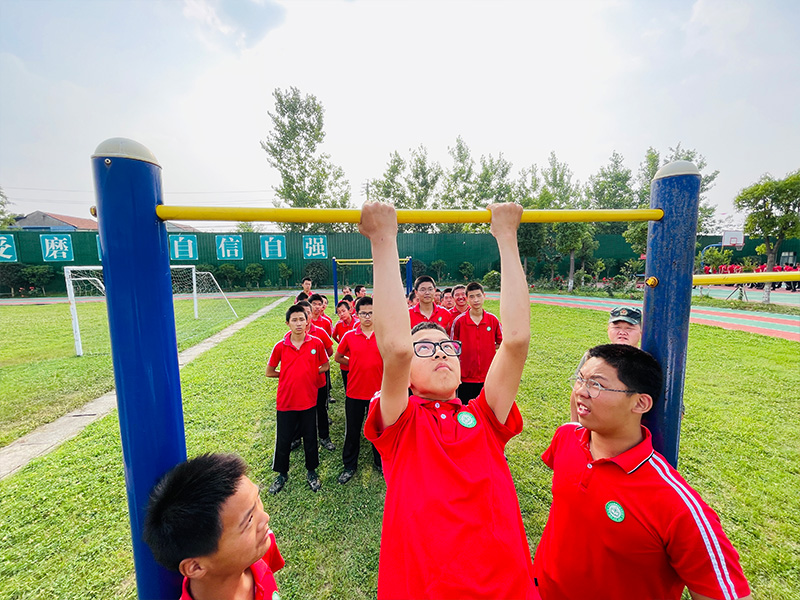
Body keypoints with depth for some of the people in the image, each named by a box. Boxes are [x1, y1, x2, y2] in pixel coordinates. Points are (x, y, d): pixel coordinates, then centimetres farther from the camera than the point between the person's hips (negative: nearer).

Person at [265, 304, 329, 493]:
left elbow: (325, 366, 5)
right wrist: (291, 376, 1)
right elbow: (269, 372, 4)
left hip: (308, 399, 0)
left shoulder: (316, 343, -7)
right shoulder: (280, 346, -7)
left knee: (310, 438, 14)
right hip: (286, 401, 0)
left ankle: (311, 472, 36)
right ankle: (282, 474, 37)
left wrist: (307, 374, -2)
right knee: (283, 440, 13)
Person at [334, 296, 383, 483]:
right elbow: (338, 357, 9)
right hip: (355, 391, 1)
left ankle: (380, 462, 39)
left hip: (378, 390, 0)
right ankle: (349, 465, 35)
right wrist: (357, 365, 3)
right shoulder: (349, 336, -4)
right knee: (352, 430, 14)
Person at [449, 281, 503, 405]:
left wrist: (489, 349, 0)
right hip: (466, 377, -2)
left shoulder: (493, 319, -1)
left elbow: (502, 342, 14)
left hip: (488, 376, 2)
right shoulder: (459, 320, -7)